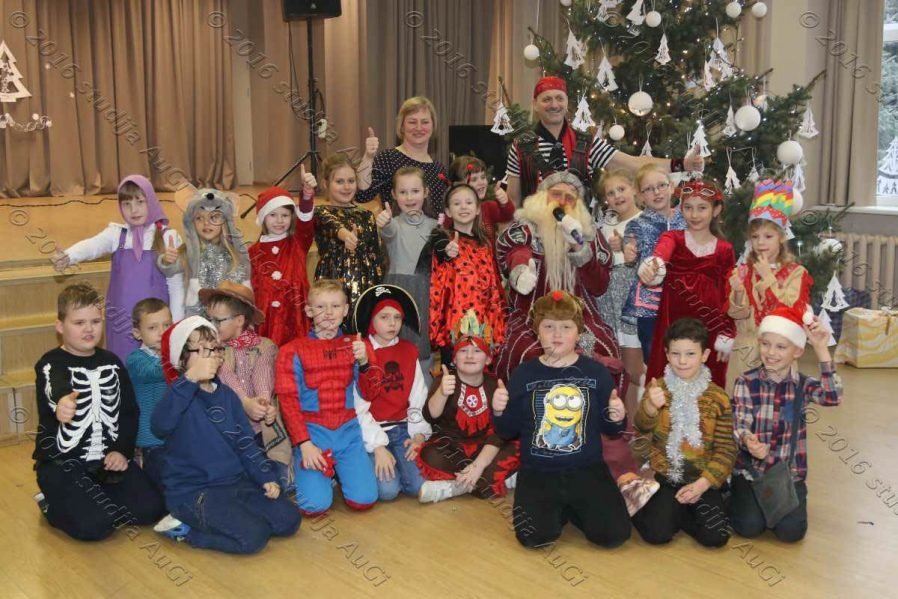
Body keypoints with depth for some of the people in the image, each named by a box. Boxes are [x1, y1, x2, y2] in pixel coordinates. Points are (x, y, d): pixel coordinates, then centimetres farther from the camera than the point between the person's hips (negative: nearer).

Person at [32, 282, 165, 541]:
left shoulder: (111, 362, 8)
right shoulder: (50, 365, -8)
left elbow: (129, 411, 10)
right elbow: (52, 399, -32)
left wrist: (122, 451, -6)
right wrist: (59, 408, -57)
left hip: (109, 458, 5)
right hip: (63, 461, -5)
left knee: (150, 509, -11)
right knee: (93, 526, -23)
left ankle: (95, 500, 15)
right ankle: (53, 504, 9)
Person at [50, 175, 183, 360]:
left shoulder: (167, 237, -3)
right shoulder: (116, 233, 2)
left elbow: (176, 284, 0)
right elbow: (91, 245, -19)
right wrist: (67, 257, -40)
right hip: (122, 319, 2)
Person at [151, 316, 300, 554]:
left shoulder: (226, 394, 10)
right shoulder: (181, 394, -11)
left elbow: (245, 443, 13)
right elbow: (160, 425, -35)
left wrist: (267, 478, 1)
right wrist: (190, 379, -40)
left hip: (235, 483, 7)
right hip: (193, 491, -7)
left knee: (289, 519, -2)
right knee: (254, 535, -23)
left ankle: (217, 520, 8)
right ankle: (183, 529, -2)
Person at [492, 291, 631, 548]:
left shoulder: (596, 372, -1)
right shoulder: (524, 374, 0)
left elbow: (608, 428, 5)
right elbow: (508, 432, 5)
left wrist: (617, 419, -17)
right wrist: (499, 412, -15)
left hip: (587, 469, 0)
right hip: (537, 471, 0)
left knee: (614, 534, -16)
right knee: (533, 537, -22)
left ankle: (572, 507, 14)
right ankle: (556, 508, 13)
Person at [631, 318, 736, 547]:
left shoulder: (718, 397, -2)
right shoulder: (658, 389, -3)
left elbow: (726, 449, -1)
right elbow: (643, 427, -20)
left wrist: (703, 483, -13)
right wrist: (650, 407, -43)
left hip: (702, 479, 1)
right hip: (665, 476, -1)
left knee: (715, 536, -16)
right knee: (657, 533, -19)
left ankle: (678, 513, 13)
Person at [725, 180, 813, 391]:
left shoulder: (796, 273, -3)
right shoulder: (743, 271, 4)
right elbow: (736, 313, 0)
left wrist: (768, 277, -13)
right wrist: (738, 292, -20)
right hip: (746, 348, 2)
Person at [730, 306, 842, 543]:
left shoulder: (803, 385, -4)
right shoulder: (746, 383, -7)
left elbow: (833, 397, -25)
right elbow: (739, 426, -15)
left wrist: (822, 350, -30)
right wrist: (747, 440, -40)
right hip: (750, 471, -1)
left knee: (791, 531, -16)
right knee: (750, 526, -16)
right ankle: (738, 497, 18)